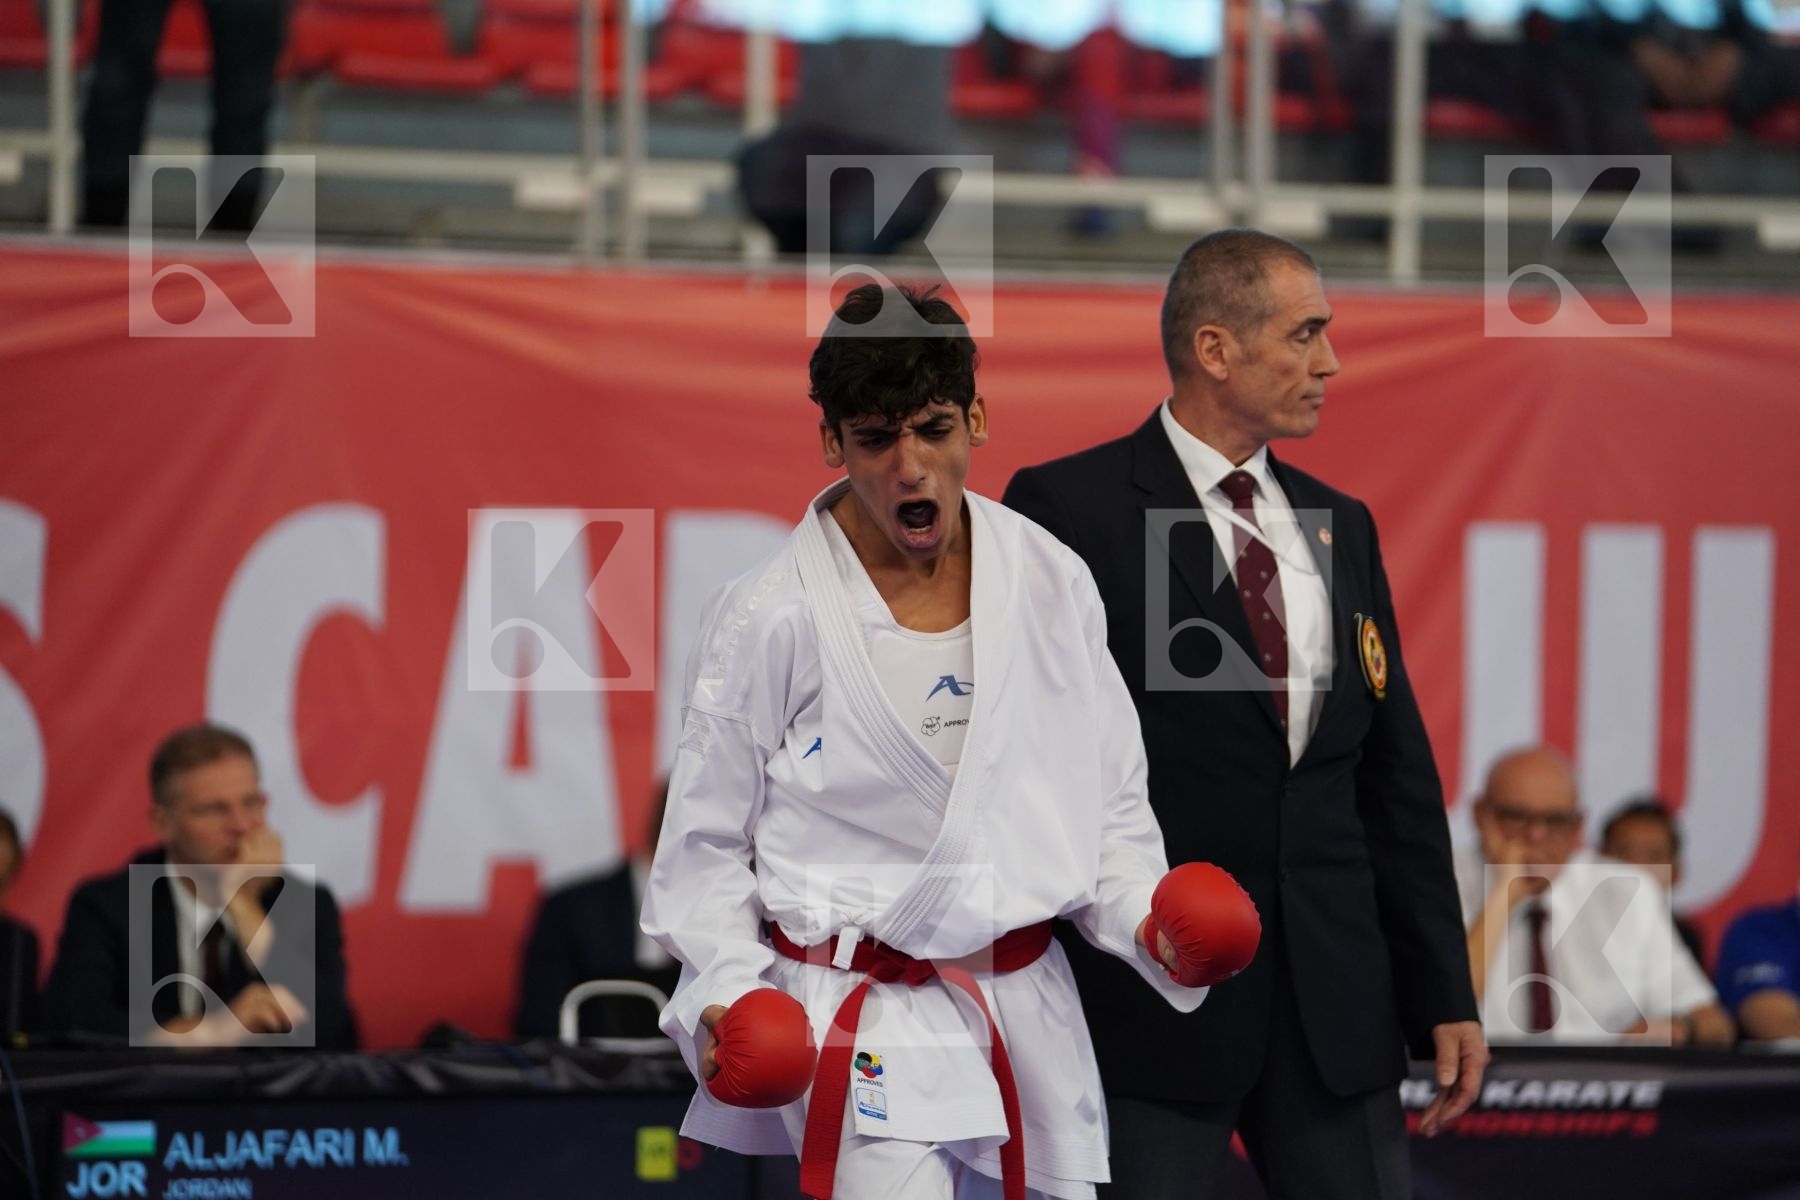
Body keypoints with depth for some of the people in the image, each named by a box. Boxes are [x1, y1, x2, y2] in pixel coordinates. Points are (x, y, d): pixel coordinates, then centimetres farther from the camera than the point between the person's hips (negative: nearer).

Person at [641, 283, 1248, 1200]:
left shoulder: (1050, 583, 3)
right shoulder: (769, 619, -8)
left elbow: (1110, 802, 11)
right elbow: (705, 844, -1)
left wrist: (1146, 919, -6)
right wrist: (726, 992, -15)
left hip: (1022, 1013, 5)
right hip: (866, 1037, -5)